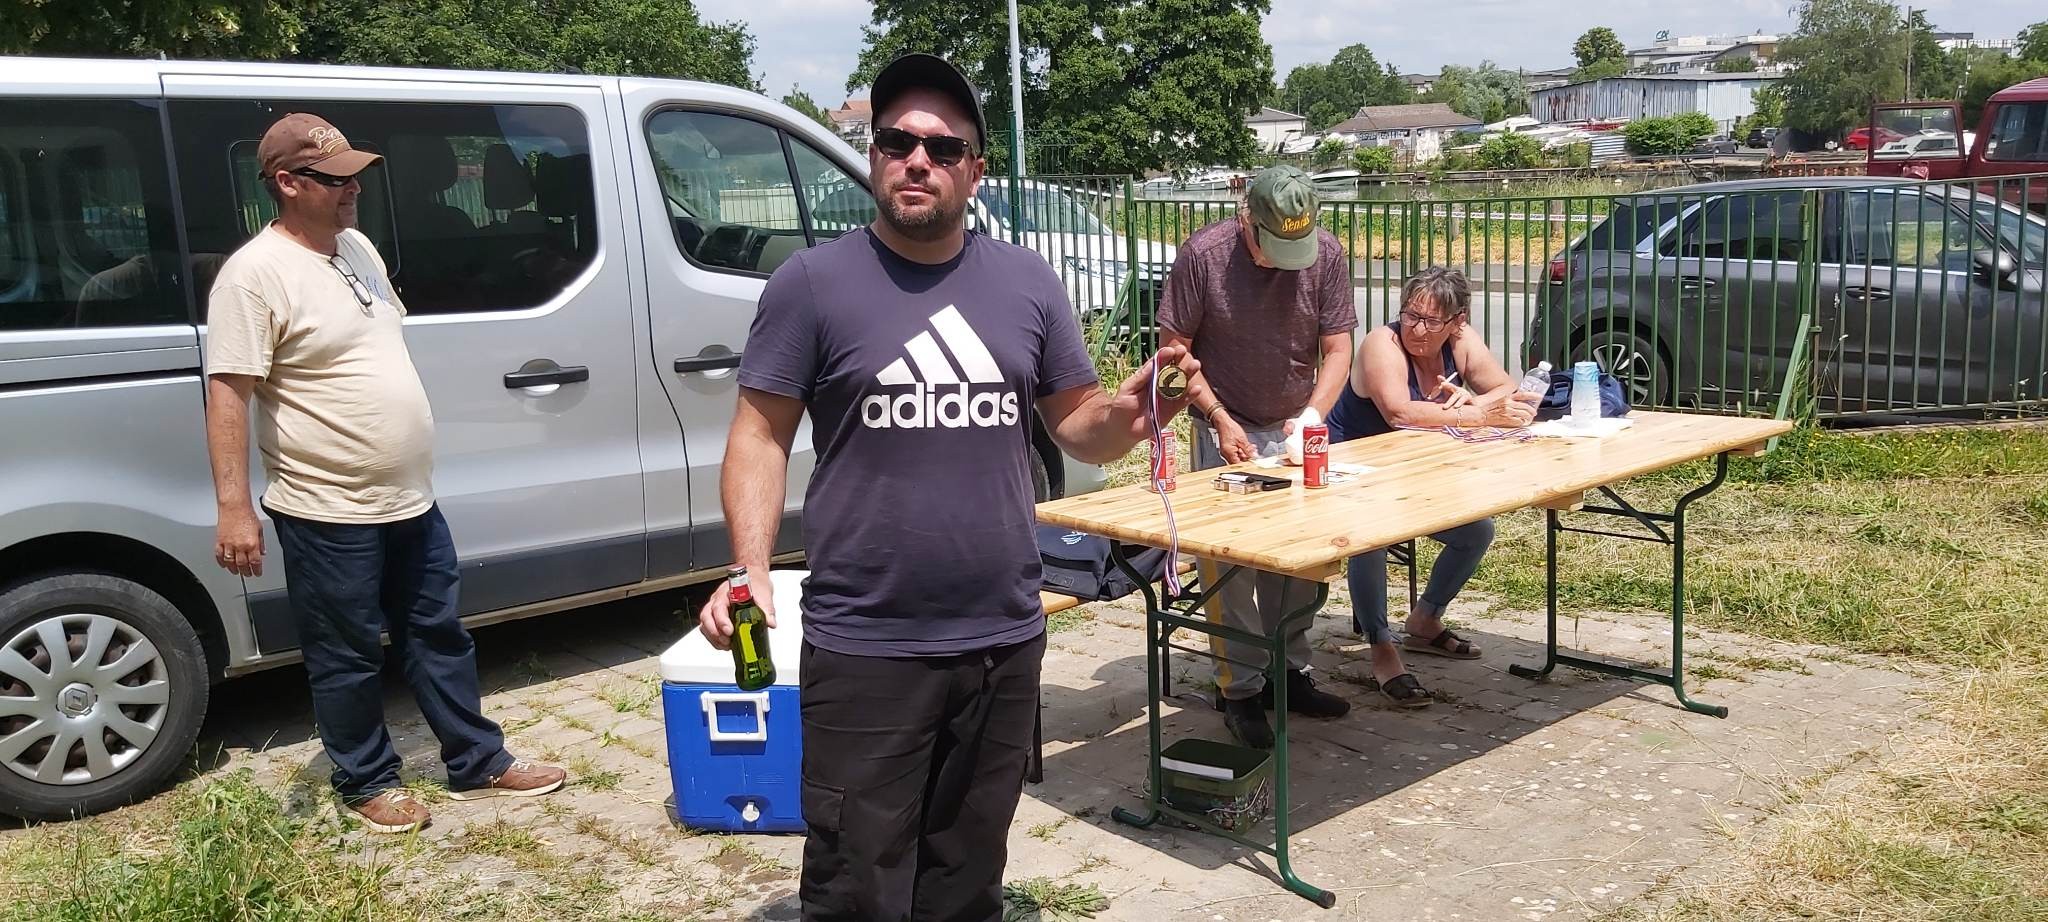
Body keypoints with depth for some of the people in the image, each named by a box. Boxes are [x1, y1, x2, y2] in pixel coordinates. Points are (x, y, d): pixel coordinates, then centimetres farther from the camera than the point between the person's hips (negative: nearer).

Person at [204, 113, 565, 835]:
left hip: (411, 503, 8)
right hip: (328, 514, -8)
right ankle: (368, 784, 26)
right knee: (349, 659, 8)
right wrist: (233, 509, -23)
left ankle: (479, 764, 28)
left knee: (439, 637, 16)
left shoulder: (357, 246, 9)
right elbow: (227, 396, -19)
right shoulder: (255, 274, -16)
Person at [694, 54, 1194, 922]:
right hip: (865, 649, -3)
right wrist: (751, 568, -18)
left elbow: (1076, 425, 11)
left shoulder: (1027, 282, 6)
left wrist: (1127, 415, -12)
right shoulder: (811, 282, -4)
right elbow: (760, 438, -3)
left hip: (1005, 643, 4)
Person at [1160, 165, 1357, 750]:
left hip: (1297, 427, 3)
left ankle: (1290, 671, 20)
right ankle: (1240, 689, 5)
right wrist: (1220, 419, -12)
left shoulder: (1327, 255, -9)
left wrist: (1311, 415, -17)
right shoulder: (1202, 255, -16)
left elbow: (1337, 349, -3)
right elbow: (1176, 347, -8)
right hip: (1226, 428, -3)